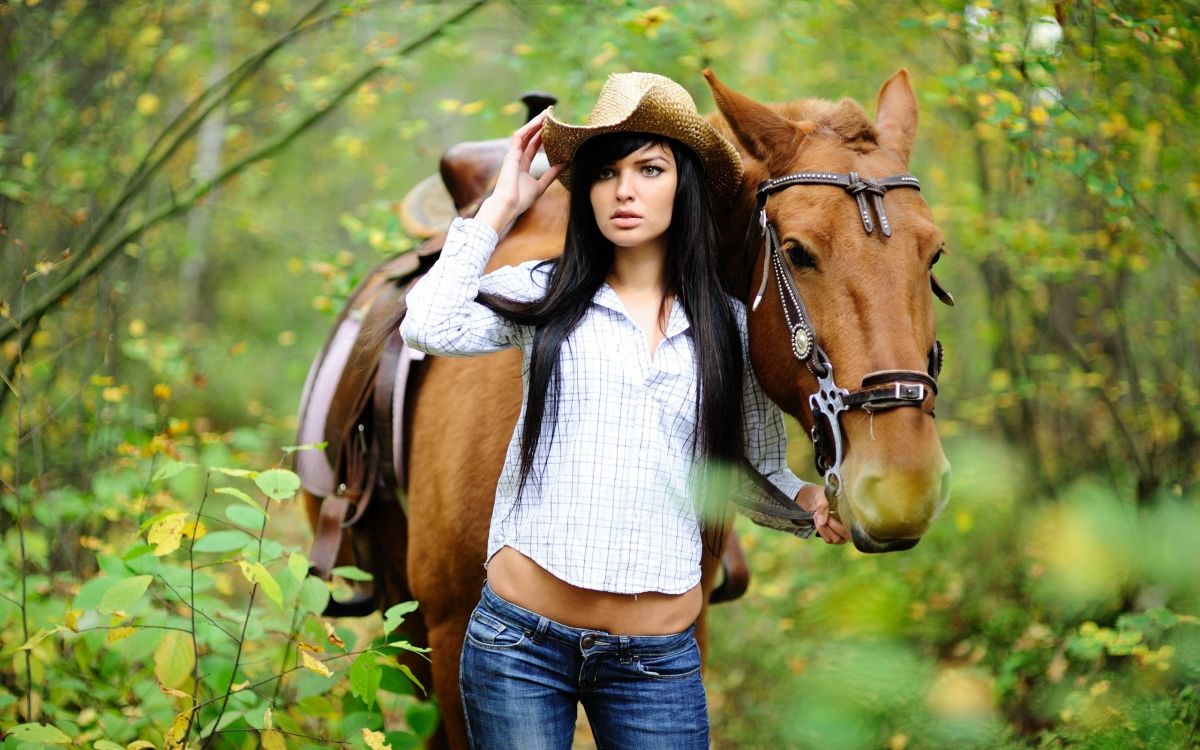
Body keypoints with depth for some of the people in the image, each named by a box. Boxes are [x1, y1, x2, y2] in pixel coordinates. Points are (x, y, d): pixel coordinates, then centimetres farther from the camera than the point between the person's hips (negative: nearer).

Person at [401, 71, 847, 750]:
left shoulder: (730, 327, 8)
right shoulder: (545, 294, 4)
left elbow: (761, 469, 12)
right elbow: (430, 328, -13)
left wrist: (811, 501, -10)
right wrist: (501, 206, -3)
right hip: (520, 639, -1)